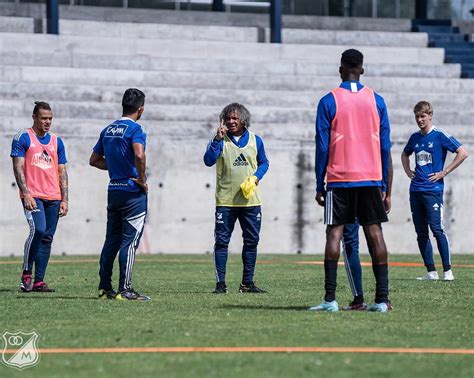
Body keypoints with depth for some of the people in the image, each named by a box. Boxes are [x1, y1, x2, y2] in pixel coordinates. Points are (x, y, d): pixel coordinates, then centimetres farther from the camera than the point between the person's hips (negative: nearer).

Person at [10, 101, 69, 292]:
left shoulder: (56, 142, 15)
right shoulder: (23, 138, 1)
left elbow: (62, 172, 16)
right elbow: (18, 168, -5)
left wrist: (64, 199, 9)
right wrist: (26, 194, -15)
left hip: (53, 198, 5)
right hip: (33, 196, -5)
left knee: (47, 238, 2)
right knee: (38, 230, -22)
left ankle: (39, 281, 4)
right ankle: (26, 273, -8)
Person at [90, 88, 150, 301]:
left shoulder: (108, 130, 12)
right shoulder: (135, 129, -12)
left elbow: (94, 160, 18)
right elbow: (139, 155, -29)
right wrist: (142, 179, -16)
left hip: (113, 190, 7)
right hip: (133, 192, -7)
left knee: (112, 240, 13)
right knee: (129, 241, -5)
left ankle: (104, 288, 14)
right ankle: (124, 290, -8)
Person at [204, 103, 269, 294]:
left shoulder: (255, 140, 8)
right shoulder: (221, 140, 1)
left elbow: (264, 163, 17)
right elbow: (208, 160, -12)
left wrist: (256, 177, -2)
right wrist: (218, 139, -21)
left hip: (250, 200, 3)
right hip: (225, 201, -3)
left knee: (251, 241, 6)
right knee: (221, 241, -4)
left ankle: (247, 283, 15)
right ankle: (220, 283, 0)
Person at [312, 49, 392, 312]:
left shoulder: (329, 101, -1)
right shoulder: (376, 100, 6)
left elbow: (322, 147, -2)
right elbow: (385, 146, 7)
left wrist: (320, 186, 4)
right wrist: (385, 187, 12)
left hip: (339, 179, -2)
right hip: (371, 179, 2)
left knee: (334, 233, -1)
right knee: (375, 233, 2)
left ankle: (330, 299, -9)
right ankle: (382, 299, -3)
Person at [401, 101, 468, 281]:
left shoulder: (440, 136, -5)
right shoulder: (415, 137, 13)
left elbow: (462, 153, -11)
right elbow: (405, 154, 34)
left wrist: (444, 173, -10)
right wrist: (408, 171, 16)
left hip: (433, 190, -7)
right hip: (415, 190, 7)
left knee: (437, 229, -14)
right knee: (421, 233, 6)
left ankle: (447, 271, -9)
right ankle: (431, 272, 10)